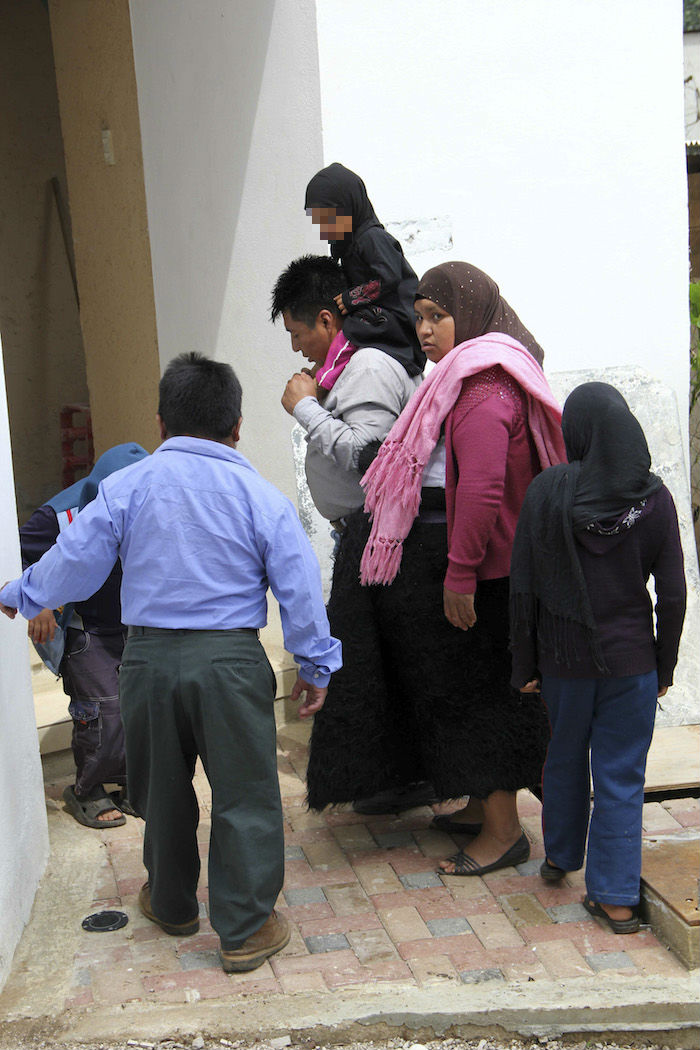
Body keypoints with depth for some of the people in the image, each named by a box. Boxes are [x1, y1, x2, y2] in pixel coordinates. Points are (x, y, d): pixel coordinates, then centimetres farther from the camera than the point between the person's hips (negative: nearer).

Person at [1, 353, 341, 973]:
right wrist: (315, 665, 7)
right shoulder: (261, 496, -3)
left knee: (162, 789, 20)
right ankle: (246, 930, 12)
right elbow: (300, 586, -2)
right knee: (243, 794, 7)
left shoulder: (125, 487, -1)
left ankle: (172, 904, 38)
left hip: (148, 659, 2)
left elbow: (75, 561, 2)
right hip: (230, 661, -2)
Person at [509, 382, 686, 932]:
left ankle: (560, 858, 40)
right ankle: (616, 897, 12)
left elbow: (523, 587, -8)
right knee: (621, 774, 8)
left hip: (563, 654, 1)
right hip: (632, 657, 0)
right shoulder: (654, 497, -8)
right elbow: (672, 594, -5)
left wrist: (525, 665, 2)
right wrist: (665, 666, 7)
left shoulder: (547, 491, -10)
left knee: (565, 758, 21)